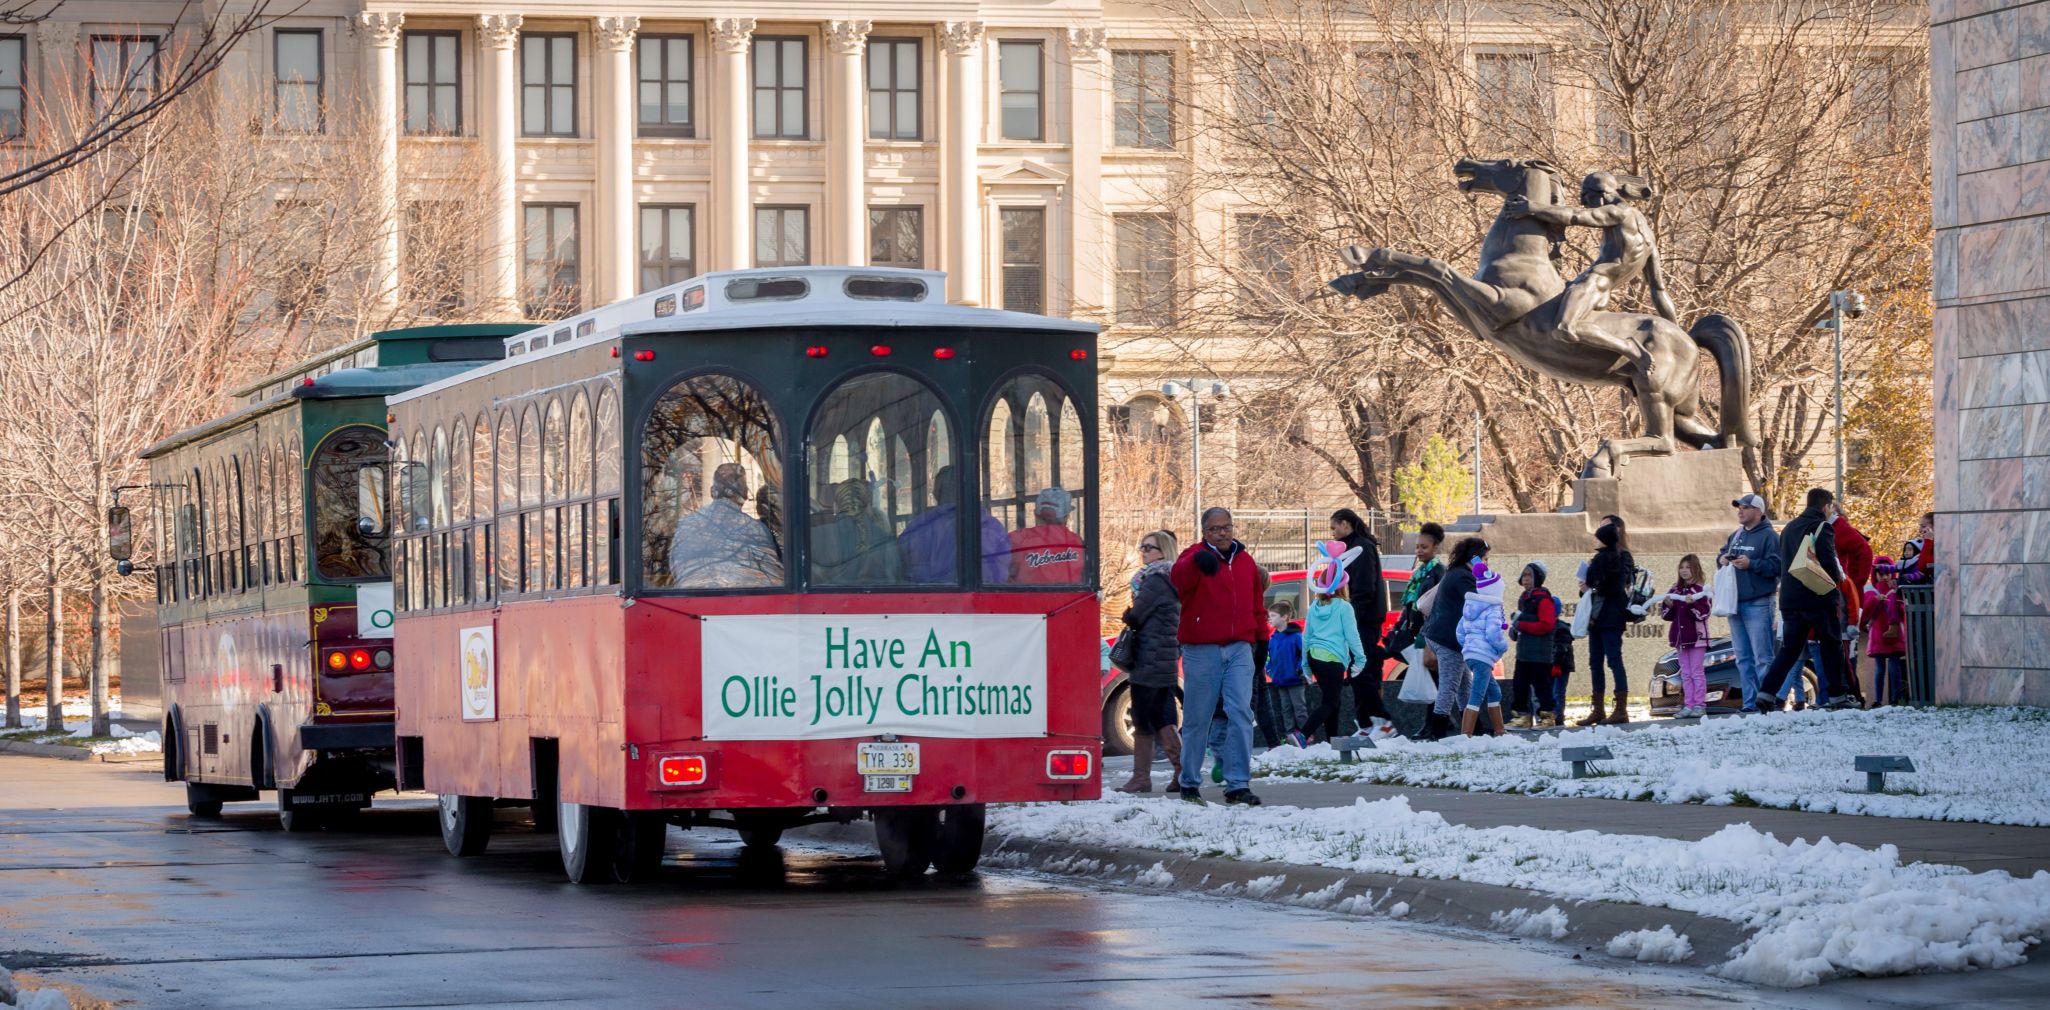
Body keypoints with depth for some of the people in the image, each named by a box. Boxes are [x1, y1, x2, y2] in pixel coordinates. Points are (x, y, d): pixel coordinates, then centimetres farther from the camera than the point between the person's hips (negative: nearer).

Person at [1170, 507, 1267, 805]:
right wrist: (1197, 561, -49)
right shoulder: (1196, 557, -2)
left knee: (1241, 713, -9)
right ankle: (1188, 782, 17)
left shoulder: (1245, 560, 14)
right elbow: (1178, 577, -27)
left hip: (1239, 649, 3)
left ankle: (1238, 784, -9)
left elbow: (1256, 603, 24)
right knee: (1197, 718, 3)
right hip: (1201, 649, -3)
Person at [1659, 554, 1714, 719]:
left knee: (1697, 672, -3)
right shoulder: (1674, 591, 10)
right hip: (1680, 637, 6)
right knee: (1685, 674, 9)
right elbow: (1666, 615, 12)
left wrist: (1692, 604, -28)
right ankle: (1688, 705, 11)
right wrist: (1667, 605, -7)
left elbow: (1704, 614, -14)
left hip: (1696, 637, -6)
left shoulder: (1700, 590, -7)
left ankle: (1699, 704, -1)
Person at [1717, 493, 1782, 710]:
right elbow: (1722, 555, 26)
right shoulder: (1735, 536, 16)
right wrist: (1721, 560, 4)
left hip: (1758, 605, -8)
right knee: (1743, 659, 10)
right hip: (1734, 603, 8)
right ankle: (1749, 703, 13)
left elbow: (1776, 566, -15)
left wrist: (1751, 564, -21)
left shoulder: (1769, 536, -7)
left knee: (1762, 658, -10)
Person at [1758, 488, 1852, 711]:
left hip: (1789, 599, 6)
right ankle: (1837, 696, 9)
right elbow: (1828, 561, -18)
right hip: (1818, 599, -6)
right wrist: (1837, 577, 1)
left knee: (1789, 648, 7)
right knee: (1831, 645, 7)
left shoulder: (1790, 528, 14)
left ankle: (1766, 693, -7)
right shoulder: (1822, 527, -9)